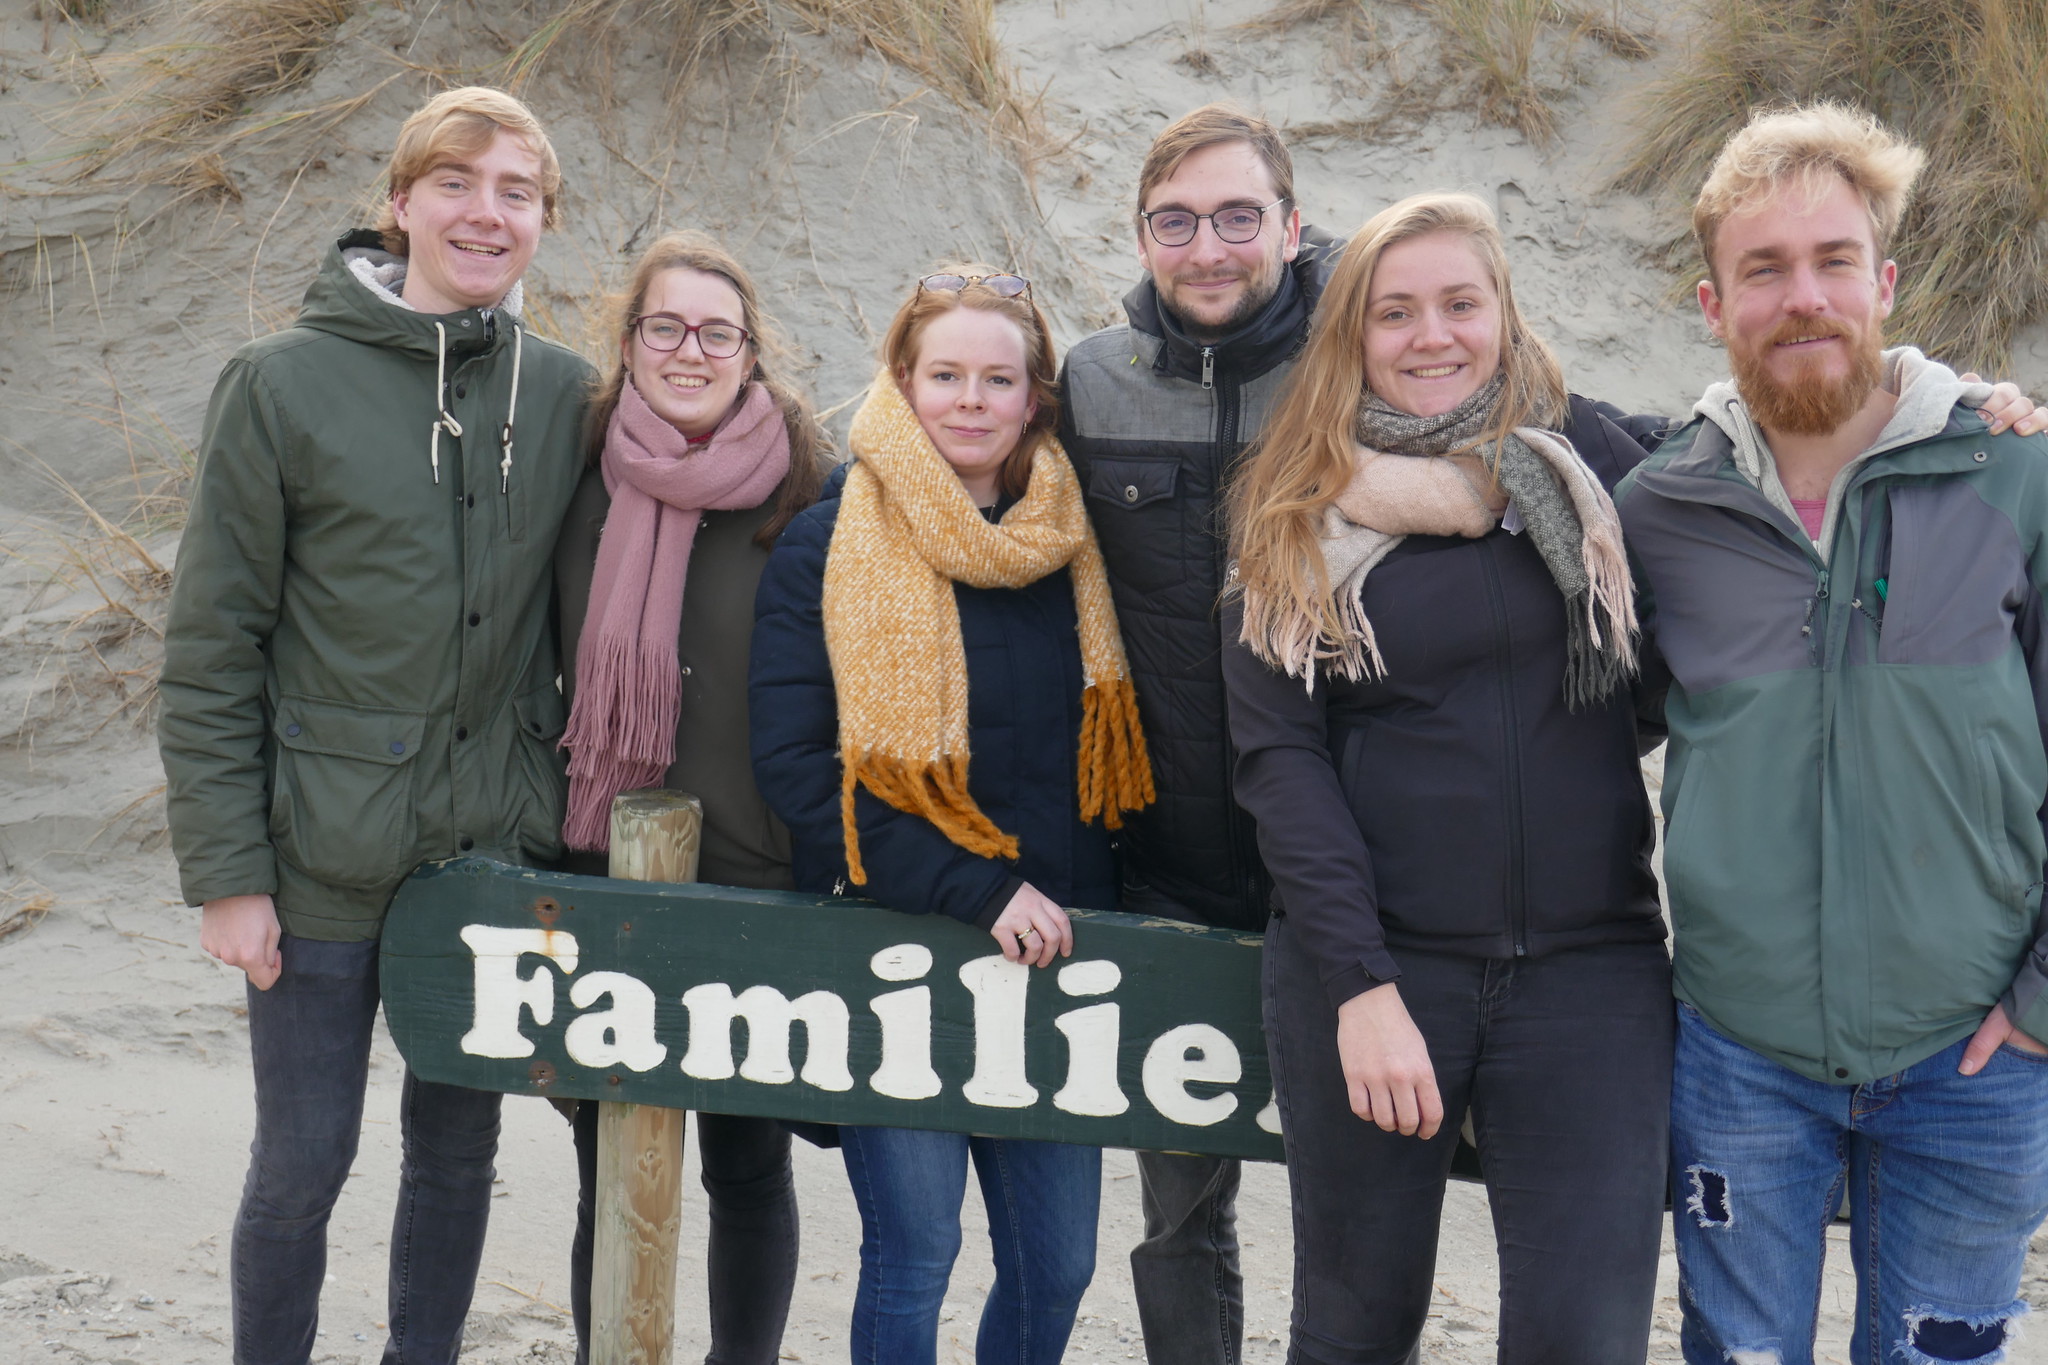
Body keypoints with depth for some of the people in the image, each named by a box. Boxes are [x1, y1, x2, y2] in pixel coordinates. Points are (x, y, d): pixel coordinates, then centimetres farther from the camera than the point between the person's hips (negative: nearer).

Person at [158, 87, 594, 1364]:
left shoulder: (565, 393, 2)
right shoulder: (285, 383, -7)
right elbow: (212, 646, -6)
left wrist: (583, 797, 4)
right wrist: (225, 871, -9)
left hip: (501, 853, 3)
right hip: (328, 860, -3)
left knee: (459, 1150, 15)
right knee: (302, 1165, 6)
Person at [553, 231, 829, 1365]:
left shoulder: (805, 492, -5)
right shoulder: (586, 480, 3)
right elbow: (552, 669, 13)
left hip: (757, 878, -2)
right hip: (601, 872, 2)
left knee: (748, 1168, 10)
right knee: (610, 1175, 8)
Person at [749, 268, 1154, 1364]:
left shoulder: (1072, 551, 8)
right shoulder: (826, 551, -3)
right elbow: (795, 764, -10)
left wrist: (1084, 906, 1)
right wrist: (977, 892, -16)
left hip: (1051, 951, 4)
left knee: (1056, 1266, 8)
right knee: (913, 1254, -3)